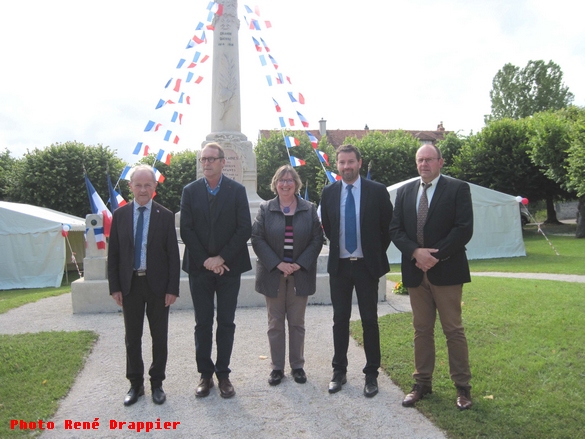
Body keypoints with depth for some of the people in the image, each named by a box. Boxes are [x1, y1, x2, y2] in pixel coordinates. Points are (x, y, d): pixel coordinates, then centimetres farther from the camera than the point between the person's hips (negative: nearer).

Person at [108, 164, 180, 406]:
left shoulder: (165, 216, -3)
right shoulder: (120, 214, 2)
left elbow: (173, 255, -4)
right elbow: (113, 253, 4)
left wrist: (172, 288, -9)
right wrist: (115, 286, -2)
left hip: (158, 284, -1)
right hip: (130, 284, 2)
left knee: (159, 337, 10)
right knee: (132, 338, 12)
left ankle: (157, 383, 25)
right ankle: (135, 384, 27)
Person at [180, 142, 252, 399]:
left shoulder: (237, 191, 0)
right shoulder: (190, 191, 4)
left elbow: (245, 229, -6)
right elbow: (186, 230, -1)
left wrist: (222, 258, -12)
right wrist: (205, 260, -10)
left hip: (229, 267, -1)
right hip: (199, 268, 1)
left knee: (226, 323, 6)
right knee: (203, 324, 7)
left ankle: (223, 374, 18)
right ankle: (205, 374, 19)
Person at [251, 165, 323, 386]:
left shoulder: (309, 209, 4)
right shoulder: (265, 209, 2)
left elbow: (317, 239, 0)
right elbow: (257, 238, -4)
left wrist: (300, 264, -10)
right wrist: (277, 264, -13)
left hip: (300, 274, 0)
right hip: (273, 274, 0)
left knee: (297, 323, 9)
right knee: (275, 323, 7)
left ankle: (297, 366, 22)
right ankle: (277, 367, 18)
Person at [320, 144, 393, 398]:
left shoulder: (377, 191, -6)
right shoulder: (329, 193, 2)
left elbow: (387, 227, 1)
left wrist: (377, 256, 4)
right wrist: (337, 247, 11)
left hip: (367, 265, -2)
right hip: (339, 265, 3)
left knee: (369, 321, 5)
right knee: (340, 320, 10)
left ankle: (371, 374, 18)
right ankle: (339, 371, 23)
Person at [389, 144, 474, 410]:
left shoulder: (458, 189, -2)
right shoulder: (405, 192, 10)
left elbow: (464, 229, -10)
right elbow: (395, 229, 4)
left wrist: (435, 255, -16)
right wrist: (416, 252, -12)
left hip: (446, 270, -4)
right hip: (415, 271, 4)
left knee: (453, 330, 4)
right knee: (421, 330, 11)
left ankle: (463, 387, 17)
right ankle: (423, 383, 22)